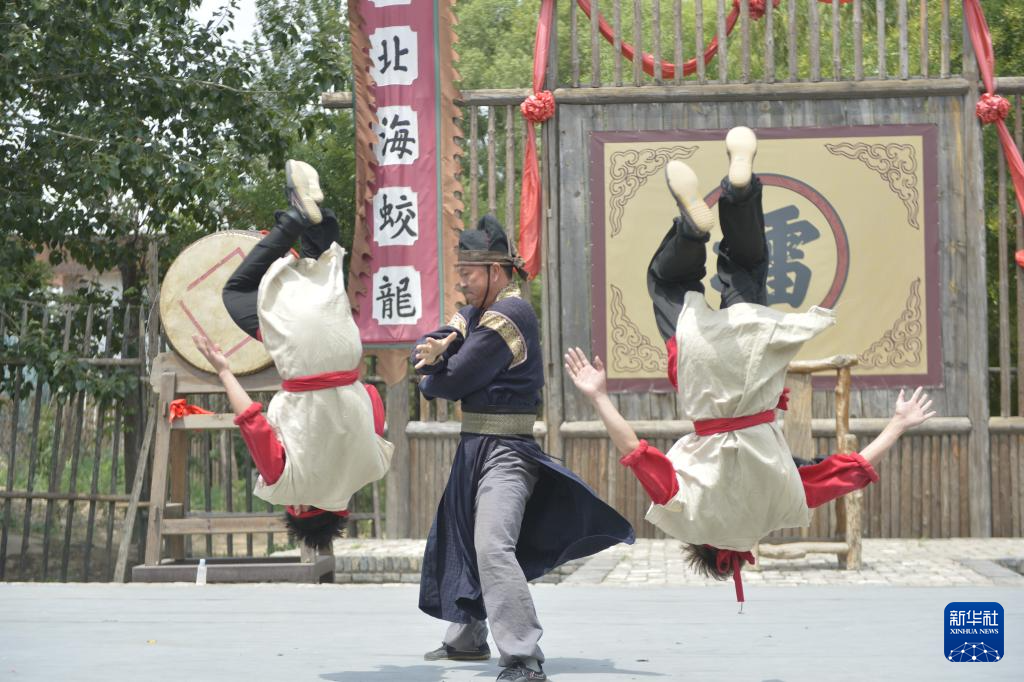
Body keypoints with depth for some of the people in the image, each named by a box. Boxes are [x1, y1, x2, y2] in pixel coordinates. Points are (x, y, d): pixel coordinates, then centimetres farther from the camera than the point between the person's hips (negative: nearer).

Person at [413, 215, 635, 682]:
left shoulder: (508, 316, -18)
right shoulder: (476, 313, 14)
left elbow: (453, 381, -19)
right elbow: (427, 345, 8)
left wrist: (430, 379, 3)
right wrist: (431, 353, -17)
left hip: (505, 451, -11)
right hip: (476, 448, 11)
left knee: (492, 546, -25)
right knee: (459, 541, 22)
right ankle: (467, 638, 38)